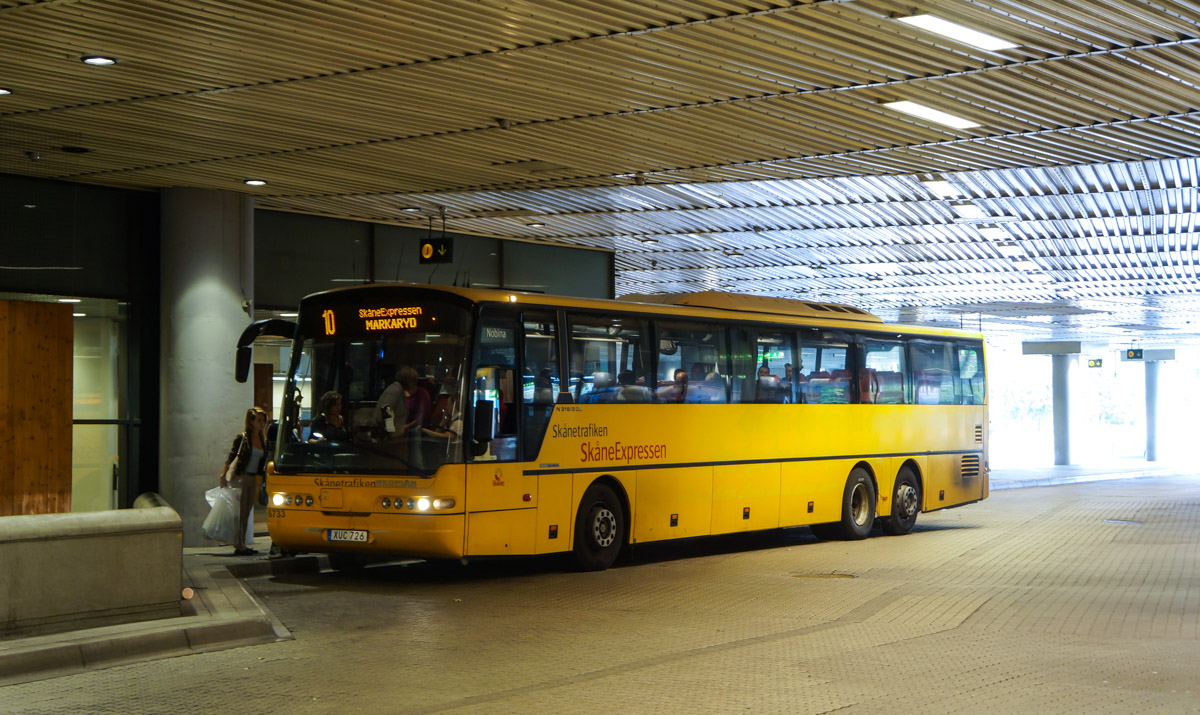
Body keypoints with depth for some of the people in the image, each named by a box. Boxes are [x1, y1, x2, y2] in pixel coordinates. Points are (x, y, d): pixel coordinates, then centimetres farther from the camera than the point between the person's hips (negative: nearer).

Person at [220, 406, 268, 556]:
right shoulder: (242, 438, -7)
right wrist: (223, 476, -15)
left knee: (247, 514, 8)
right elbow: (230, 458, -9)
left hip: (253, 480, 6)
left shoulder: (263, 441, 11)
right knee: (239, 513, -6)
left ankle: (242, 545, 12)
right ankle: (238, 545, -5)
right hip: (239, 478, -6)